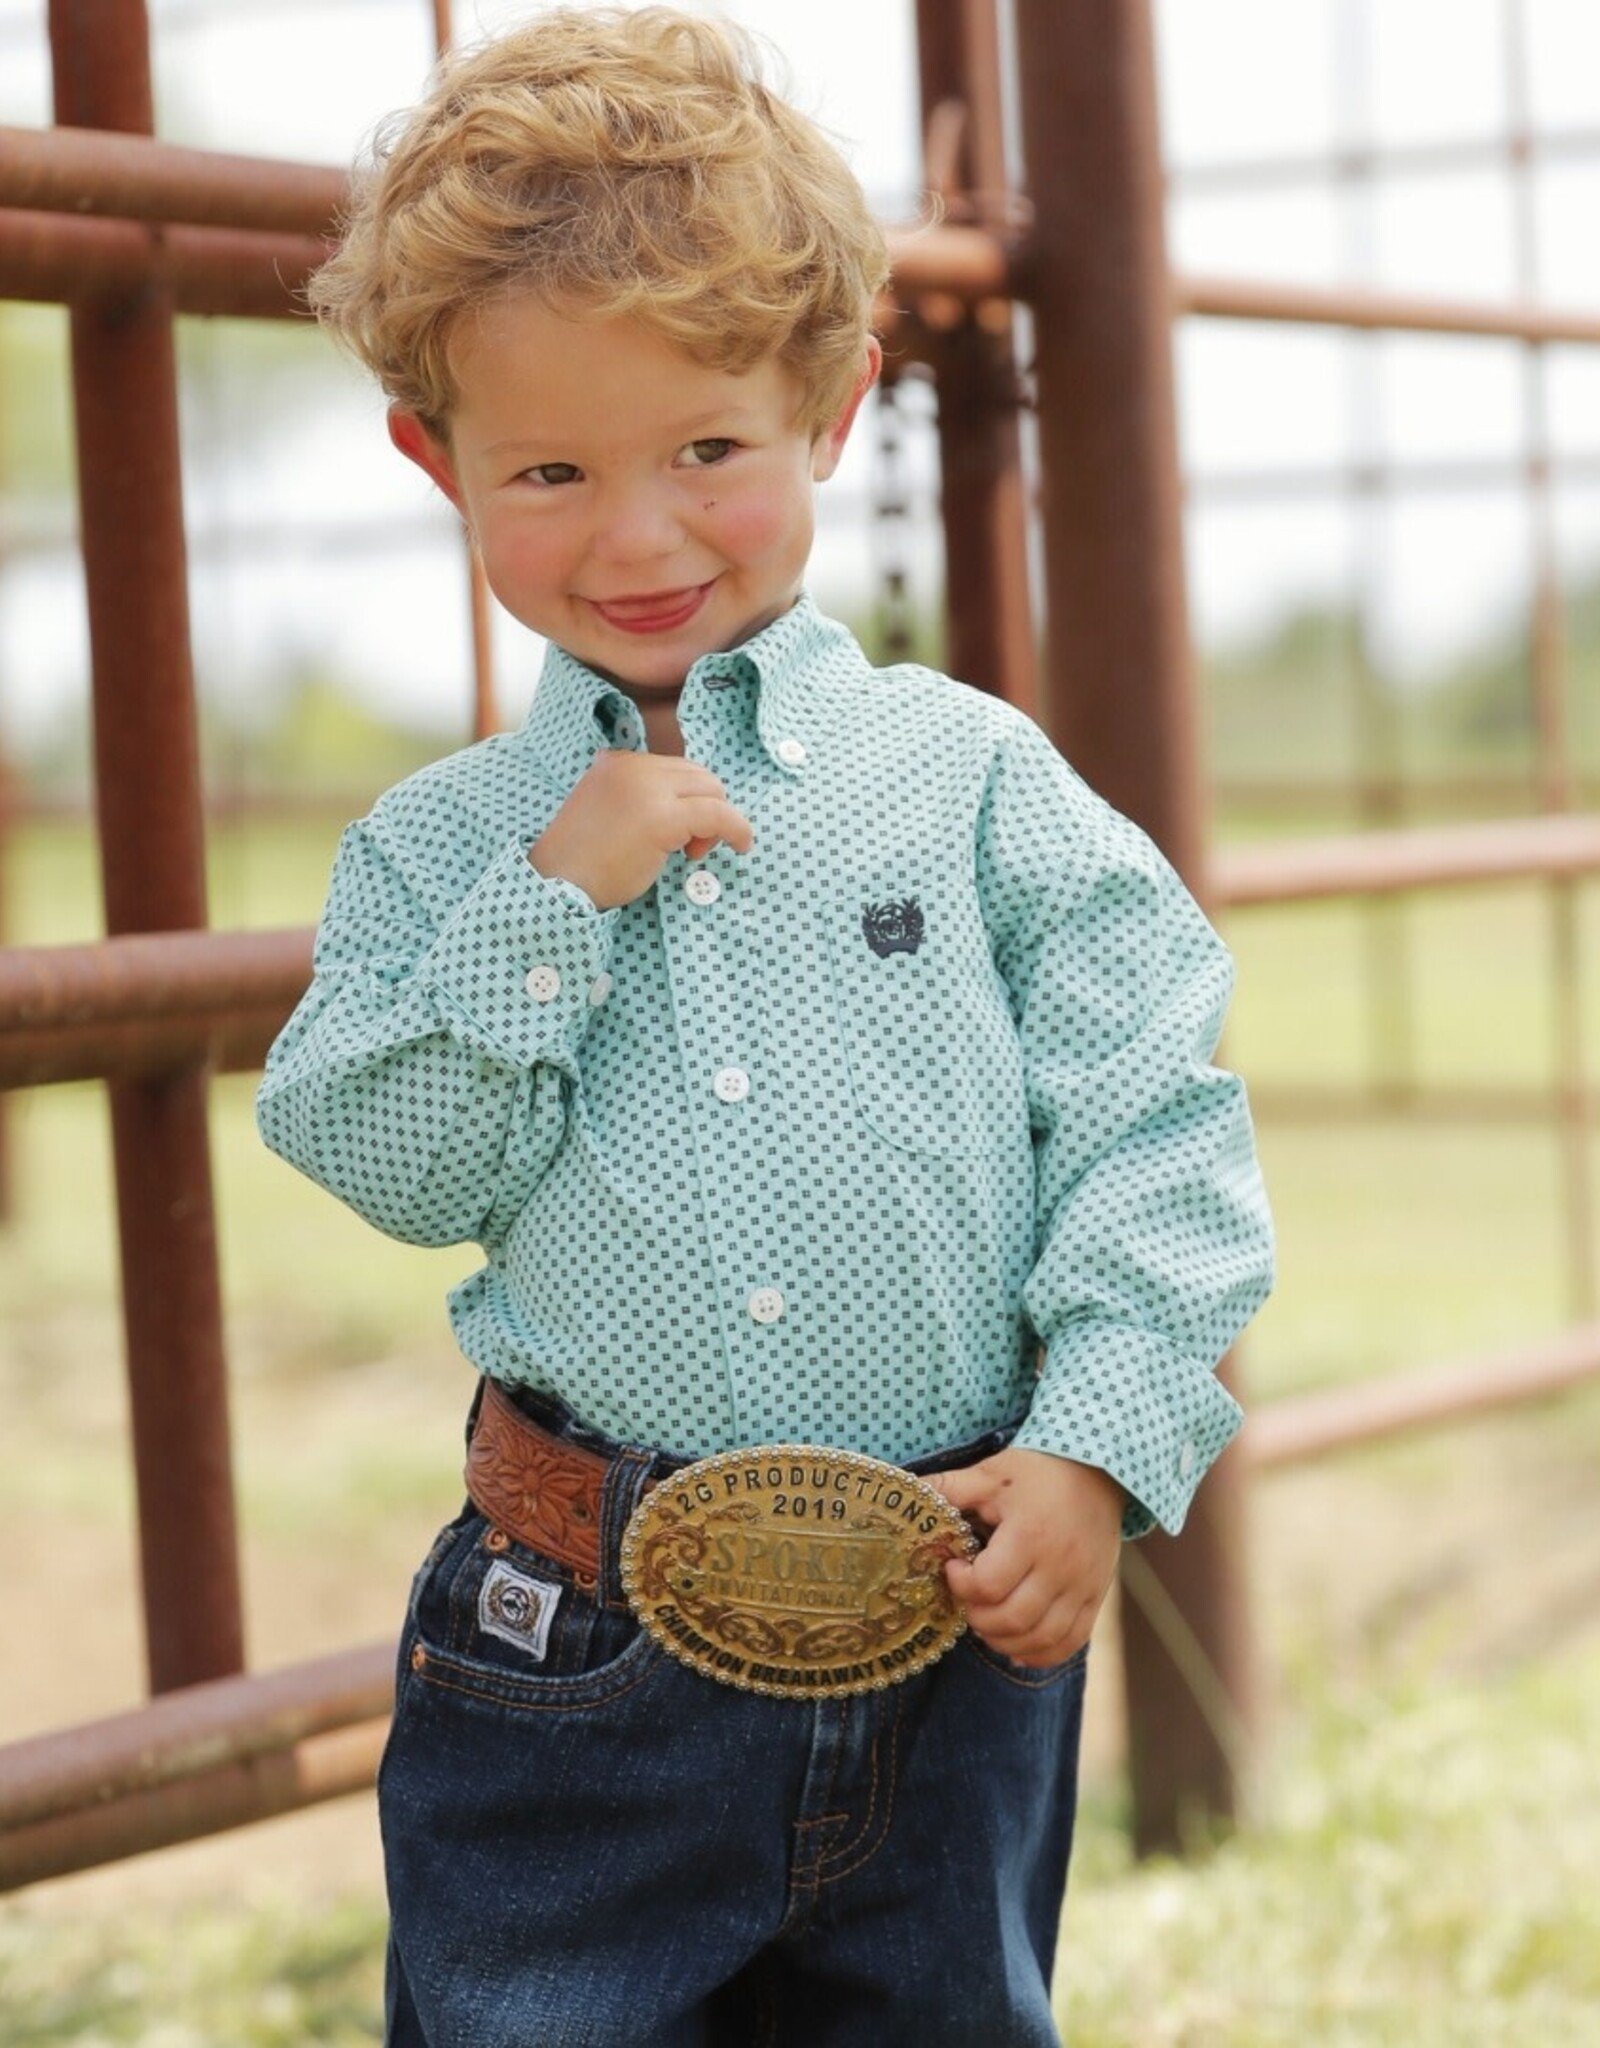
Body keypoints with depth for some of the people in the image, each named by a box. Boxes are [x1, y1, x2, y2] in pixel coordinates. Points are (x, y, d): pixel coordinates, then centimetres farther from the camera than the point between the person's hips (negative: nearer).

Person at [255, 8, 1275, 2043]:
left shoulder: (967, 771, 1)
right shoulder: (434, 847, 6)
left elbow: (1155, 1125, -1)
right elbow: (393, 1167, -5)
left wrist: (1100, 1443, -11)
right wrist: (555, 897, -13)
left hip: (960, 1634, 0)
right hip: (577, 1648, 0)